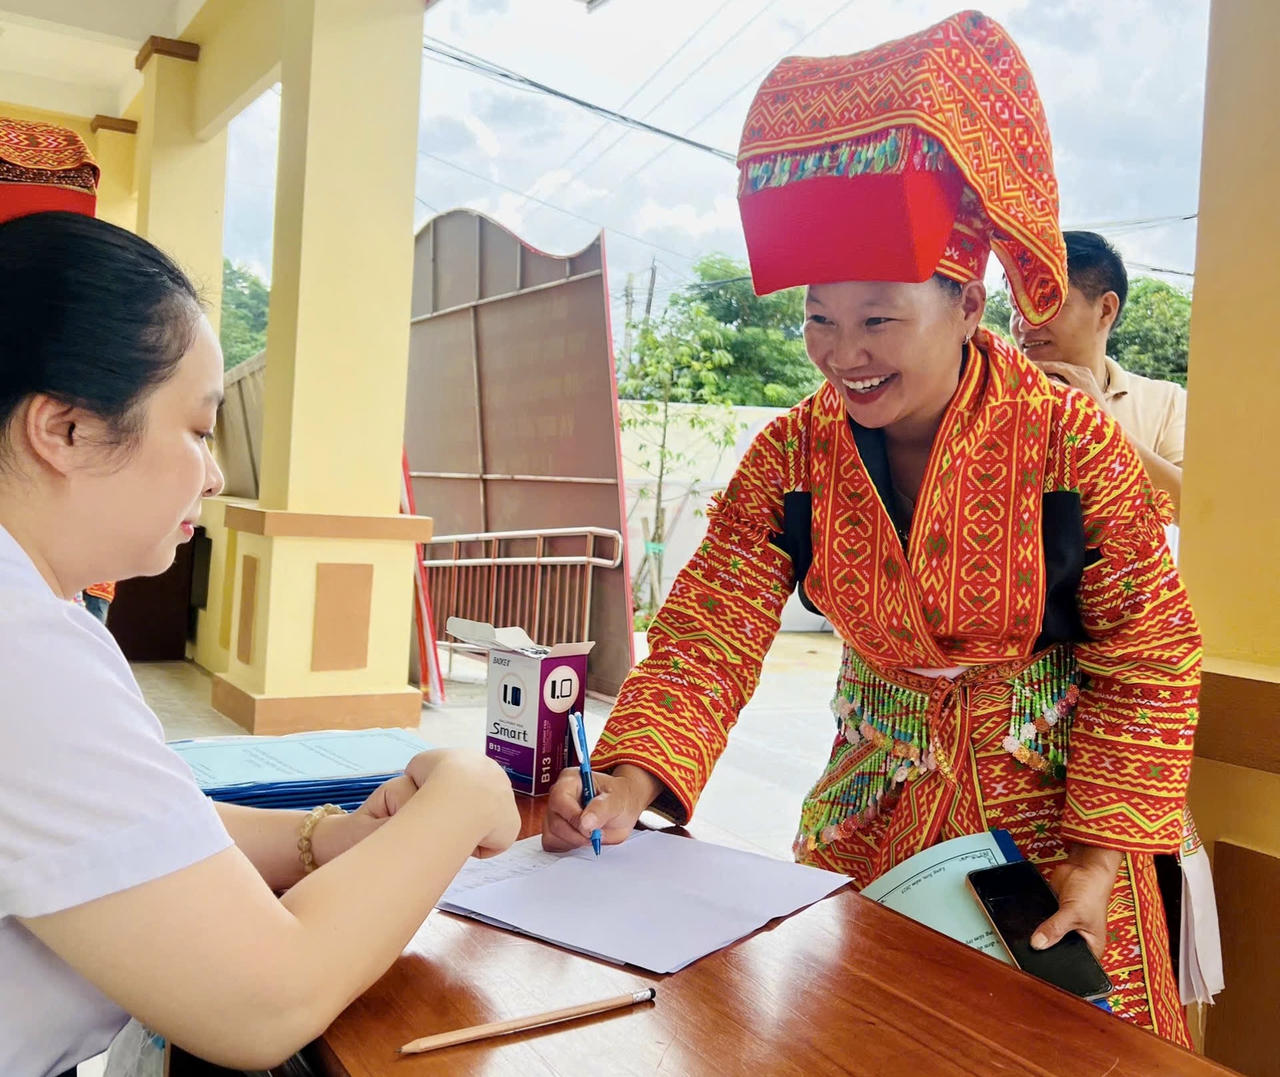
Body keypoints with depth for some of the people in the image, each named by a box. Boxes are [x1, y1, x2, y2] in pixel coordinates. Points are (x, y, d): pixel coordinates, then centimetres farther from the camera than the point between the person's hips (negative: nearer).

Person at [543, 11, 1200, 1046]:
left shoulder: (1072, 443, -19)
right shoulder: (791, 456, -13)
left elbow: (1145, 662, -12)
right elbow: (710, 634, -16)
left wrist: (1101, 857, -17)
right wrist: (632, 782, -33)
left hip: (1044, 797, -2)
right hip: (873, 799, 2)